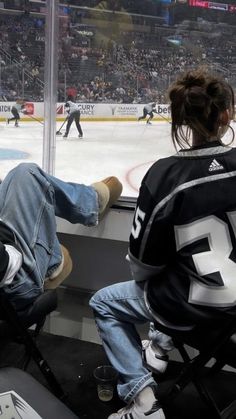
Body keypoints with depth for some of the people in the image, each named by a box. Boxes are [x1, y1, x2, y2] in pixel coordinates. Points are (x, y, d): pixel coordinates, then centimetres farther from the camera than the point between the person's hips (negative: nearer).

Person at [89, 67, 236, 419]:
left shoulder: (166, 174, -21)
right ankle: (160, 347, 40)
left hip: (190, 305, -5)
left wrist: (144, 280, 10)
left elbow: (144, 260, -12)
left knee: (104, 303, 18)